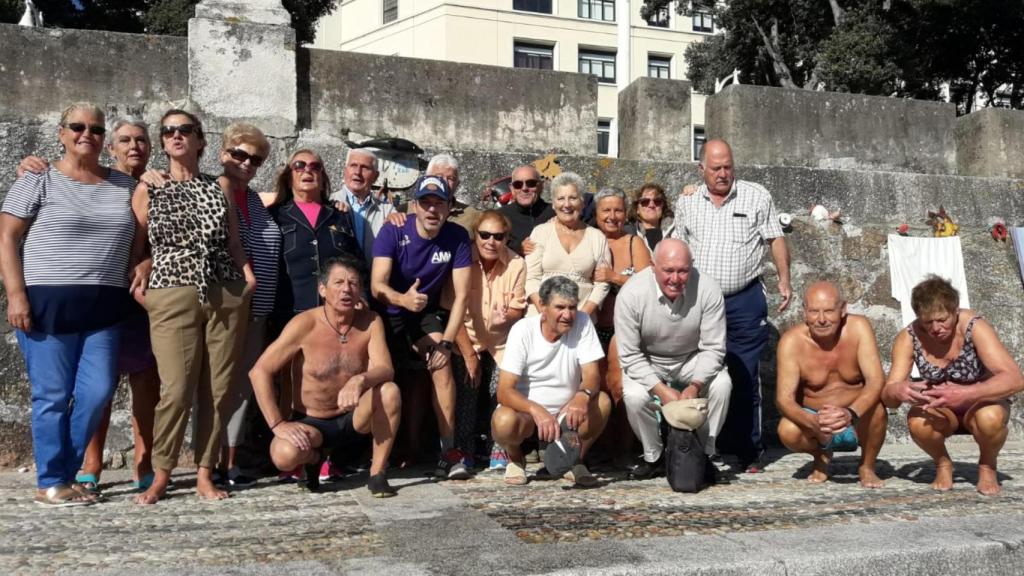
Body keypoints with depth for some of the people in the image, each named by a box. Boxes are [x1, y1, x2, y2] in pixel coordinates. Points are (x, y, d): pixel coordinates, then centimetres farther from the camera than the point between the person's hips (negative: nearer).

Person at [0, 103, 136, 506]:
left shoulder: (124, 185, 14)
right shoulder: (39, 180, 2)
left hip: (104, 307, 4)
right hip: (48, 303, -4)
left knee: (98, 391, -1)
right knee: (53, 395, 0)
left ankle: (63, 471, 18)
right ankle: (51, 483, 11)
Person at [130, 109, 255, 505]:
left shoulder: (219, 188, 15)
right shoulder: (147, 191, 11)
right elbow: (136, 249, 10)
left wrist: (247, 277, 2)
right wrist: (143, 270, -8)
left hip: (226, 297, 2)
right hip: (171, 298, -2)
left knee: (217, 390, 1)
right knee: (176, 390, -10)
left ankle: (205, 474, 12)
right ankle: (160, 475, 6)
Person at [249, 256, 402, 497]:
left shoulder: (371, 322, -8)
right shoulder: (305, 324, -16)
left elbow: (385, 370, -20)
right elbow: (259, 371, -16)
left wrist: (360, 380, -43)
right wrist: (278, 424, -22)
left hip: (353, 421, 1)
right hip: (310, 423, -1)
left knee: (390, 391, -28)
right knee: (284, 454, -33)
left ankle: (378, 474, -12)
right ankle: (314, 457, 7)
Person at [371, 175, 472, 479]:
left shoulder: (457, 237, -14)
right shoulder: (393, 232, -19)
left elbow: (461, 295, -14)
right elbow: (377, 285, -29)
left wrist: (446, 342, -23)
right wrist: (403, 299, -51)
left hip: (428, 313, 0)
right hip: (390, 313, 0)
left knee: (441, 361, -25)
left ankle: (448, 450, -24)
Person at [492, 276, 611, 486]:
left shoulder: (582, 322, -9)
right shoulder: (523, 330, -15)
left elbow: (592, 375, -14)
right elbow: (504, 391, -20)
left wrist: (583, 395, -39)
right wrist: (536, 410, -40)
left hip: (567, 413, 2)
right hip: (526, 409, -2)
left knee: (602, 401, -27)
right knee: (504, 421, -35)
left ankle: (574, 460, -1)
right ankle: (515, 459, 2)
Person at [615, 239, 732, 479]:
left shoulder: (708, 289, -24)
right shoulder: (631, 294, -26)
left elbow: (713, 348, -17)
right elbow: (630, 355, -20)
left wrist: (694, 386, -32)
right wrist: (661, 389, -30)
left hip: (692, 359, 1)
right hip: (646, 362, -1)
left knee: (722, 384, -25)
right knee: (634, 396, -29)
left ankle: (704, 454, -3)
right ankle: (654, 457, -2)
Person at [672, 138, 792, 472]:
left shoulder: (757, 197, 3)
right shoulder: (686, 203, 10)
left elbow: (776, 240, 5)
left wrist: (784, 280, -4)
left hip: (745, 301, -2)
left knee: (744, 379, -1)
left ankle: (749, 452, 8)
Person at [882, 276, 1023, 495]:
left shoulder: (974, 327, -26)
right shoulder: (908, 339, -20)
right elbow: (887, 395, -21)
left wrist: (965, 394, -52)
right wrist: (897, 391, -46)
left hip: (980, 404, -1)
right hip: (940, 410, 2)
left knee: (990, 419, -36)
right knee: (917, 423, -32)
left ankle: (987, 466, -2)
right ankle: (943, 464, 2)